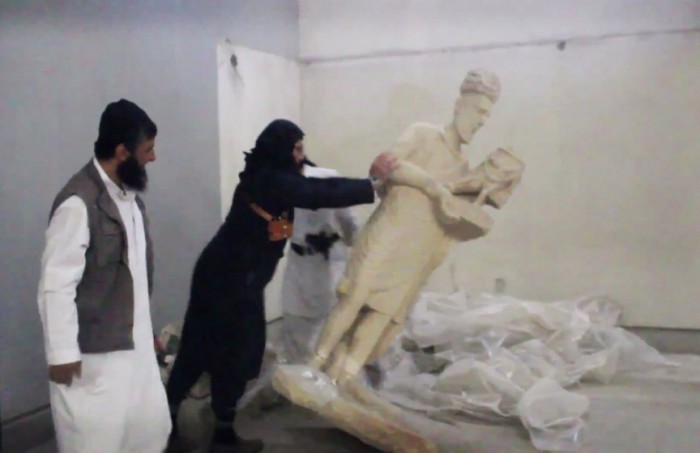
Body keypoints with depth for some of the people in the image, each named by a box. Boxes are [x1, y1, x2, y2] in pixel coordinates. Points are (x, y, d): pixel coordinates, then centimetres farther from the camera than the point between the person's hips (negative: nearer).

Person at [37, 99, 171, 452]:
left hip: (134, 343, 8)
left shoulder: (128, 193, 6)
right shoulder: (79, 202, -21)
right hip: (93, 353, -8)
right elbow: (56, 285, -20)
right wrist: (62, 353, -17)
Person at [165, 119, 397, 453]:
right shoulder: (272, 181, -18)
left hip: (219, 271, 9)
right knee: (235, 353, 4)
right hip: (234, 279, -9)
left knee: (199, 348, 16)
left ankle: (168, 419, 26)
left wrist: (368, 181, 2)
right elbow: (322, 196, -24)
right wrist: (374, 183, -19)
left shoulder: (265, 177, 11)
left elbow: (315, 188, 7)